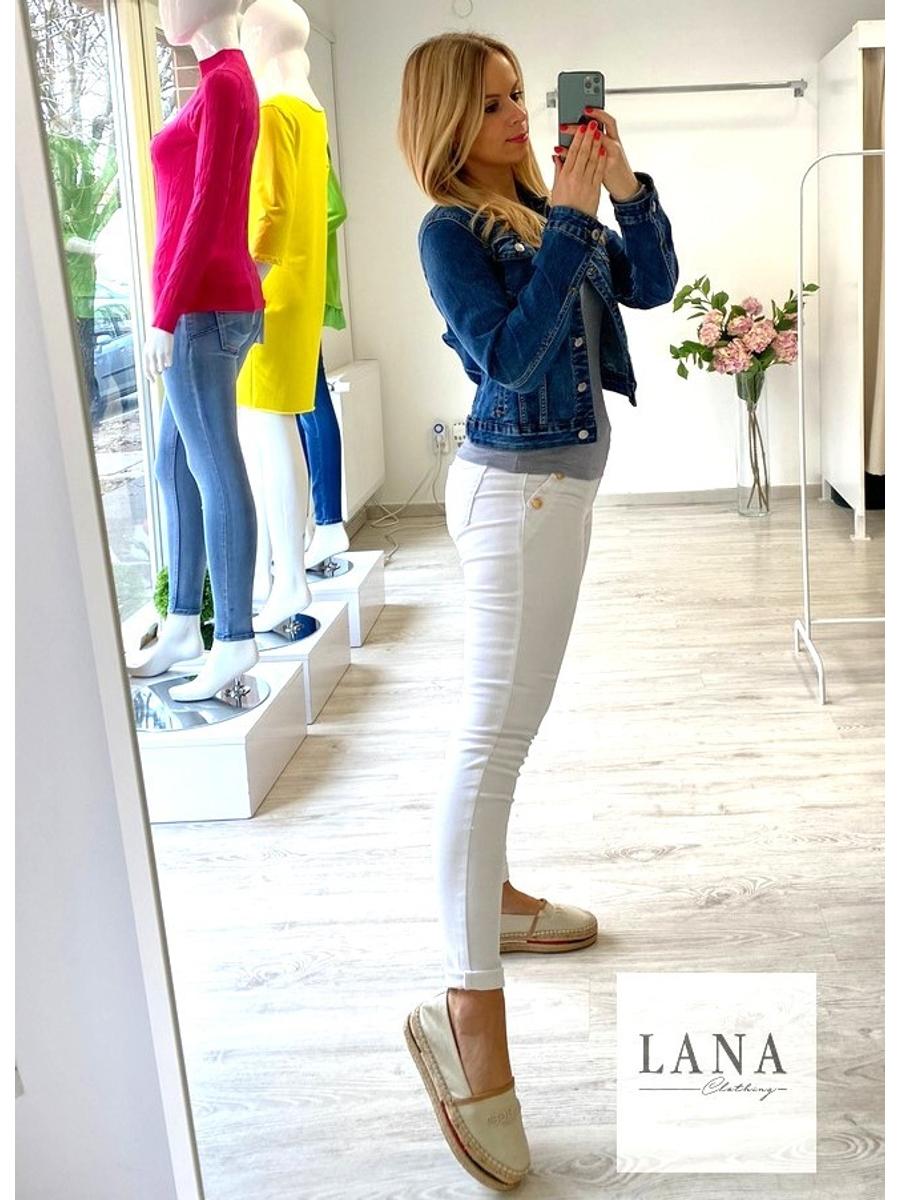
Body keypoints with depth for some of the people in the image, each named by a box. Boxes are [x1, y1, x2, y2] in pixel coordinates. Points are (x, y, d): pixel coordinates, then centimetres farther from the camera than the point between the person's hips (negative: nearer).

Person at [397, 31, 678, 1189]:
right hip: (515, 486, -9)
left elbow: (652, 284, 10)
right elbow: (510, 354, -24)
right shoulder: (450, 231, -11)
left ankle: (495, 898, 34)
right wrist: (571, 218, -21)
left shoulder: (544, 203, 11)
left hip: (561, 476, 9)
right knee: (494, 729, -13)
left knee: (506, 723, 17)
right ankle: (467, 1008, -10)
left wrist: (624, 186, -3)